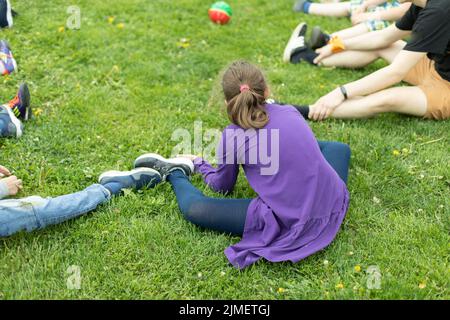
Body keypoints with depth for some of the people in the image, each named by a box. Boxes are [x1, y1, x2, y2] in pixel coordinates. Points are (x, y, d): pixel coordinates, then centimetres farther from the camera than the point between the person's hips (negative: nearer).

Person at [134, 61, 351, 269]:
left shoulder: (233, 136, -6)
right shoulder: (290, 112, 6)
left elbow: (222, 187, 12)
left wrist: (199, 164, 33)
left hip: (288, 224, -5)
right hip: (333, 209, 5)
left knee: (194, 208, 1)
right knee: (339, 148, 34)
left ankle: (175, 173, 28)